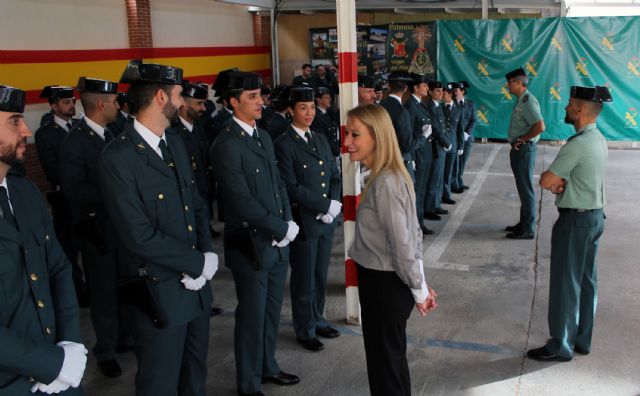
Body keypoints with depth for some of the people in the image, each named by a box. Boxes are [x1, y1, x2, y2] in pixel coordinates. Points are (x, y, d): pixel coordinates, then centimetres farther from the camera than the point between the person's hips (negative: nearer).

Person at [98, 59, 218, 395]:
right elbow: (140, 236, -22)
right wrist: (198, 264, -14)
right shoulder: (118, 157, -18)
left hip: (196, 284, 7)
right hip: (160, 292, -7)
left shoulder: (175, 143, 8)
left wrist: (207, 254, -5)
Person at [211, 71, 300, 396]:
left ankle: (267, 366, 39)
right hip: (251, 244, -7)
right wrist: (282, 229, -15)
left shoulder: (263, 136, 11)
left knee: (271, 312, 19)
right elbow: (242, 202, -22)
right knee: (252, 316, 7)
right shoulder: (226, 144, -17)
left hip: (277, 243, 8)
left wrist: (287, 224, 0)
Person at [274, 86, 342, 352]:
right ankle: (305, 330, 22)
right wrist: (325, 205, -16)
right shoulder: (284, 144, -10)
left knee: (321, 275, 17)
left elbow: (334, 176, 12)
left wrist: (334, 205, -5)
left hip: (327, 220, 6)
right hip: (303, 221, -6)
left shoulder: (321, 139, 12)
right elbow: (291, 187, -17)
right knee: (304, 278, 7)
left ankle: (317, 320, 34)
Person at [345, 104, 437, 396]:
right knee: (390, 359, 23)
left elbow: (403, 244, -23)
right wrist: (420, 284, 13)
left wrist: (419, 291, -12)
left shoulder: (384, 183, -24)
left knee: (386, 363, 8)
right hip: (381, 281, 9)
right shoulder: (387, 176, 6)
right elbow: (413, 234, 11)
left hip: (384, 285, -9)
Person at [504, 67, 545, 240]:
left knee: (526, 189, -3)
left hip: (524, 149, -10)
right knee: (522, 188, 17)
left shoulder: (528, 101, -18)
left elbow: (540, 127, -28)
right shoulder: (521, 101, 12)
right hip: (519, 150, 10)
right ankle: (524, 223, 29)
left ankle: (528, 230, 4)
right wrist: (517, 141, 8)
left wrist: (521, 140, -18)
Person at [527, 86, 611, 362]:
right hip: (595, 215, 9)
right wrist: (561, 183, -5)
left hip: (575, 220, -9)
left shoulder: (578, 144, -23)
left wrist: (555, 181, -2)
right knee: (586, 280, 16)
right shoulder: (599, 139, 8)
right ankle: (581, 340, 29)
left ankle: (561, 346, 12)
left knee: (566, 284, 1)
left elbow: (545, 181, -23)